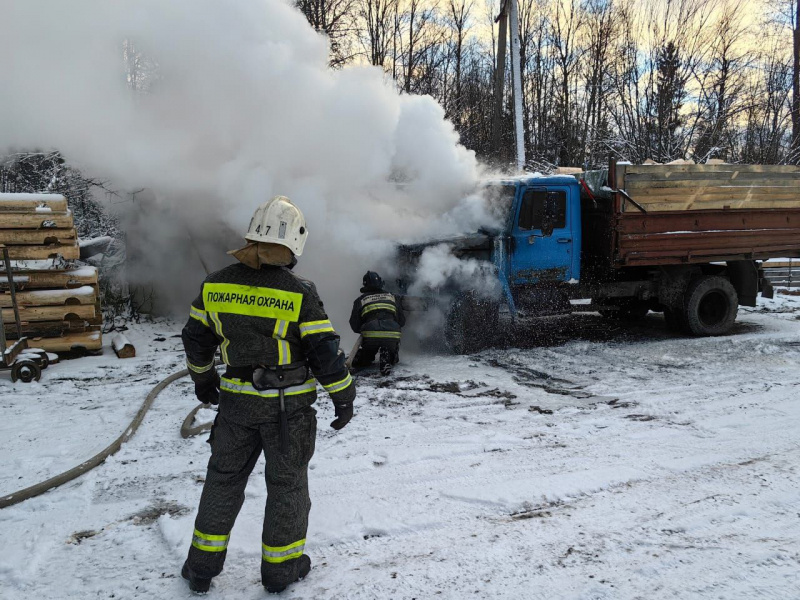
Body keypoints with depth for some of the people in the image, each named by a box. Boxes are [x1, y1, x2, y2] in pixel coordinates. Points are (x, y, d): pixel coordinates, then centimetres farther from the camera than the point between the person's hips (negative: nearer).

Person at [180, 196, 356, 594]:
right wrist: (344, 397, -1)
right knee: (287, 482, 13)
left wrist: (202, 377, 26)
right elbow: (326, 353, -16)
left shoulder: (215, 285, -4)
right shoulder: (298, 294, -18)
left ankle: (203, 565, 29)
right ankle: (281, 566, 26)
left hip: (237, 400, 4)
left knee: (224, 477, 19)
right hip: (288, 406, -4)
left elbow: (196, 337, 8)